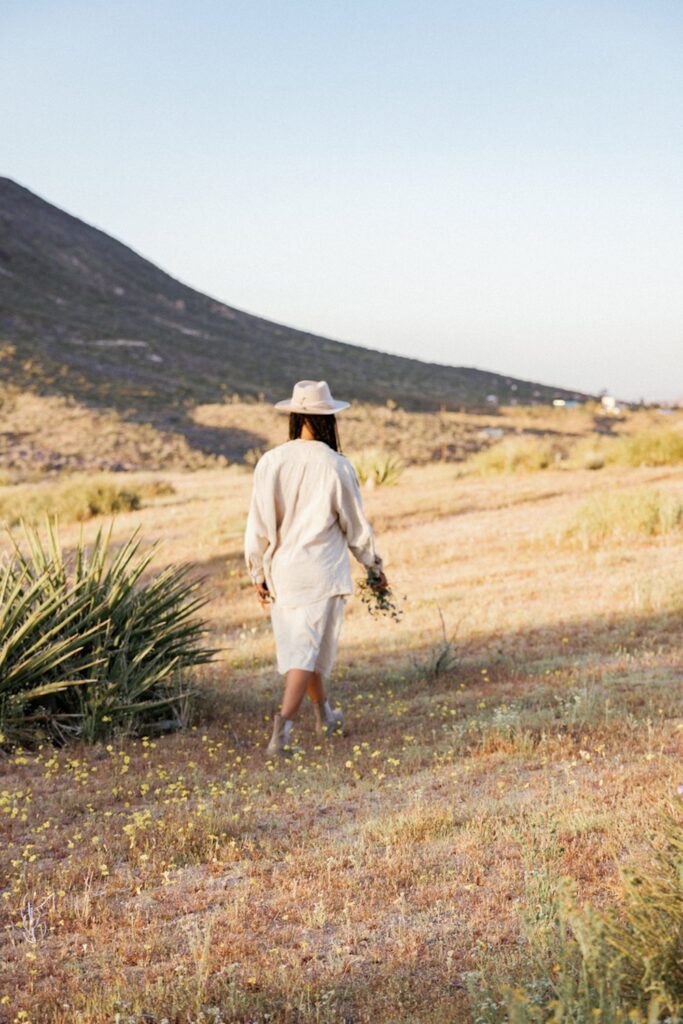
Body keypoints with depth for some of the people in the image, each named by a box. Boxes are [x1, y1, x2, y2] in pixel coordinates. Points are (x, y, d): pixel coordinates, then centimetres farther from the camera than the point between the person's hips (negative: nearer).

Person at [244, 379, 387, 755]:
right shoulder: (336, 466, -11)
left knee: (297, 644, 19)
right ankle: (283, 723, -17)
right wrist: (375, 567, 14)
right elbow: (356, 527, -1)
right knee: (308, 650, 0)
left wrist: (258, 573, 10)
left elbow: (258, 525, -2)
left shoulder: (270, 462, -6)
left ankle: (325, 716, 36)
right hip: (321, 572, -3)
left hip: (280, 570, 4)